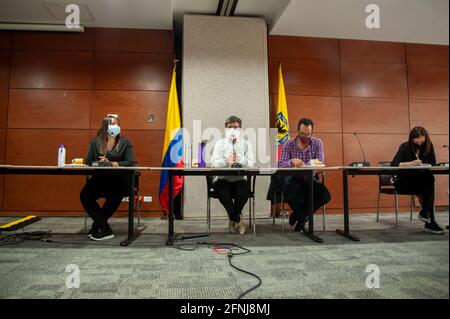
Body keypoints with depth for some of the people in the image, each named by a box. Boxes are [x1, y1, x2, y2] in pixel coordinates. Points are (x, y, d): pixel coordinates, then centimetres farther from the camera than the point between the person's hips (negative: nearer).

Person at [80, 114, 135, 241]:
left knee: (113, 197, -32)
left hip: (119, 180, -3)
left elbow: (130, 162, -5)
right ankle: (105, 229, -15)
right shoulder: (95, 142, 10)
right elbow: (88, 161, 7)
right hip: (100, 179, 3)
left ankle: (97, 226, -4)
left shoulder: (124, 142, 4)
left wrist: (111, 164, -16)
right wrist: (99, 163, -14)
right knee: (84, 195, -24)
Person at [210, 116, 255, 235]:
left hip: (240, 180, 0)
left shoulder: (246, 144, 11)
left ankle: (233, 218, -5)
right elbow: (214, 163, -6)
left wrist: (240, 160, -24)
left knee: (246, 187, -31)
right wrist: (226, 161, -26)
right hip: (223, 179, 0)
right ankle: (238, 219, -11)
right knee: (219, 187, -32)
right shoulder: (219, 143, 10)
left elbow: (251, 163, -4)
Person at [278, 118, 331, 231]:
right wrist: (292, 161, -35)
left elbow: (320, 163, -10)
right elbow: (281, 164, -12)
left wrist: (303, 166, -30)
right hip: (293, 178, -2)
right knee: (289, 191, -35)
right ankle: (303, 217, -4)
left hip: (310, 179, 2)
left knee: (325, 196, -24)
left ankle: (298, 214, 2)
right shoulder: (288, 145, -1)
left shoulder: (317, 143, 2)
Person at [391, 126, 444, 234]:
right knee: (428, 187, -30)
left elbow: (433, 164, 4)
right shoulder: (405, 147, -10)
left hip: (423, 181, 4)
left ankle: (425, 213, -26)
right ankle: (430, 221, -24)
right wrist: (411, 163, -32)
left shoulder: (429, 146, 1)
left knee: (430, 179, -31)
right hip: (405, 182, -4)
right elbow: (394, 164, -21)